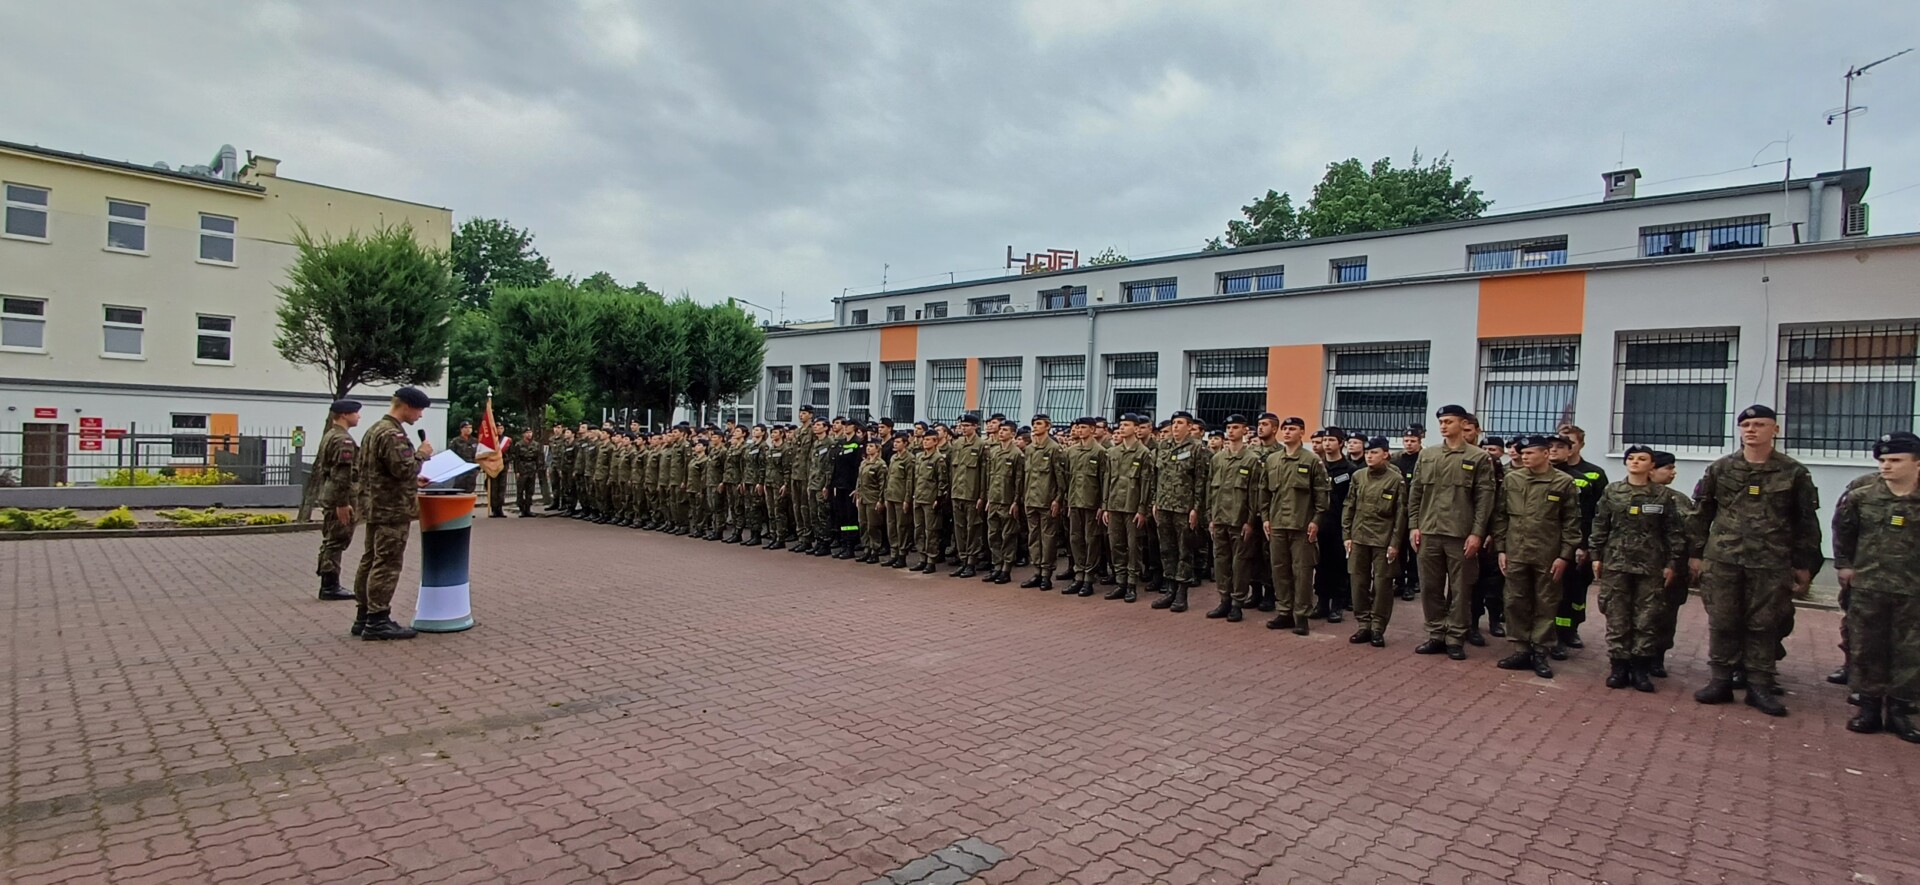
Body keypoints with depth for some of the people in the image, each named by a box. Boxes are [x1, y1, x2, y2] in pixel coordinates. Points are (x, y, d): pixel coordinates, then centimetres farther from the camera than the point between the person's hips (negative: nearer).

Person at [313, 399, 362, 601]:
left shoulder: (328, 435, 15)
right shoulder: (343, 439, -17)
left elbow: (318, 465, 22)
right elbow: (342, 474, -23)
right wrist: (342, 503, -23)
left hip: (327, 495, 10)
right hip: (339, 497, -10)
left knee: (330, 541, 15)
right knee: (336, 541, -4)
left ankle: (328, 585, 22)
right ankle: (331, 586, 1)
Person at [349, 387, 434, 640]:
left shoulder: (374, 430, 16)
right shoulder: (392, 434, -18)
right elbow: (404, 469, -26)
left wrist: (413, 480, 19)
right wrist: (421, 454, -8)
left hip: (375, 506, 11)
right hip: (392, 509, -11)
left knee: (370, 561, 14)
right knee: (387, 564, -6)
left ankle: (363, 617, 21)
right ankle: (377, 621, -3)